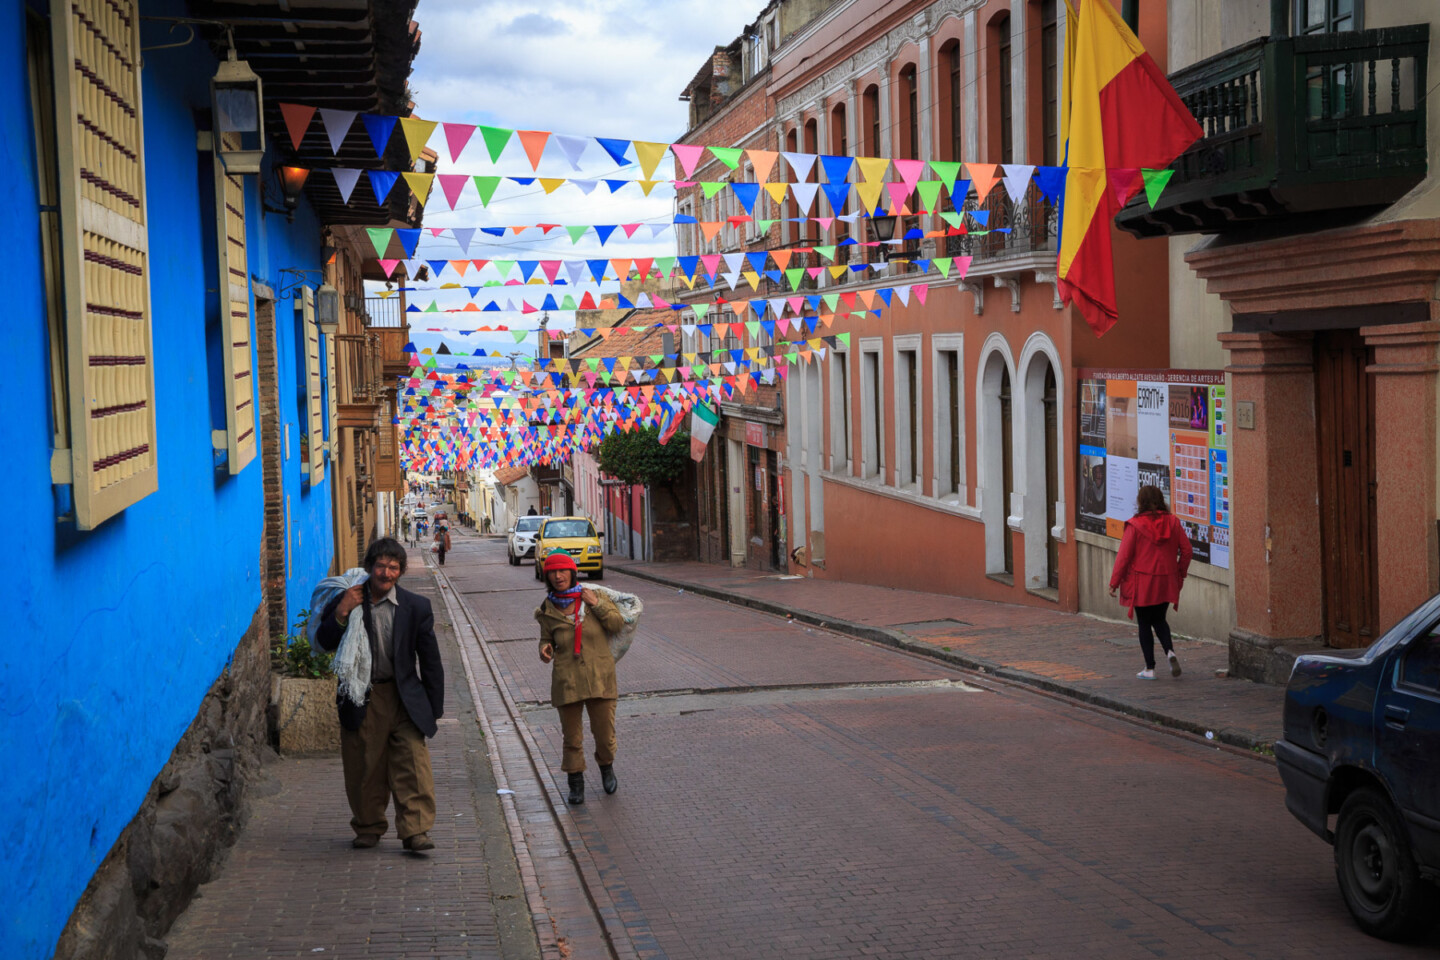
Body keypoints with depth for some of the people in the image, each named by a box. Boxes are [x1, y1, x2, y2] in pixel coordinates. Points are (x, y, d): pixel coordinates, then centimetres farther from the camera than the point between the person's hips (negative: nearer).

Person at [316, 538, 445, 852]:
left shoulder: (416, 607, -3)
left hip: (403, 697, -1)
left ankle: (415, 831, -6)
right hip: (361, 700, 1)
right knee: (363, 768, 9)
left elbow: (430, 658, 3)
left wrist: (433, 706, 3)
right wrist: (341, 613, -18)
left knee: (413, 765, -9)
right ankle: (368, 827, 25)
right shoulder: (347, 601, -2)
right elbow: (324, 643, -1)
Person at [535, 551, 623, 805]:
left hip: (599, 678, 0)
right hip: (567, 681, 0)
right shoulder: (548, 610, 1)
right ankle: (576, 782, 23)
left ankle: (606, 767, 36)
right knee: (572, 737, 4)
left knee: (605, 734, 6)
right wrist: (545, 651, -9)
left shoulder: (593, 596, 0)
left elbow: (617, 624, -3)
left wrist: (596, 604, -11)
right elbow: (546, 640, 13)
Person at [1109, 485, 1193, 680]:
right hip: (1166, 582, 4)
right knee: (1159, 620, 20)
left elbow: (1124, 556, -11)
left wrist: (1114, 582, -3)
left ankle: (1149, 668, 7)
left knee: (1144, 624, 7)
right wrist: (1180, 574, 18)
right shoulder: (1172, 522, 0)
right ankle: (1170, 651, -6)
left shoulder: (1135, 525, -12)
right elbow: (1186, 551, 4)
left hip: (1142, 584, -4)